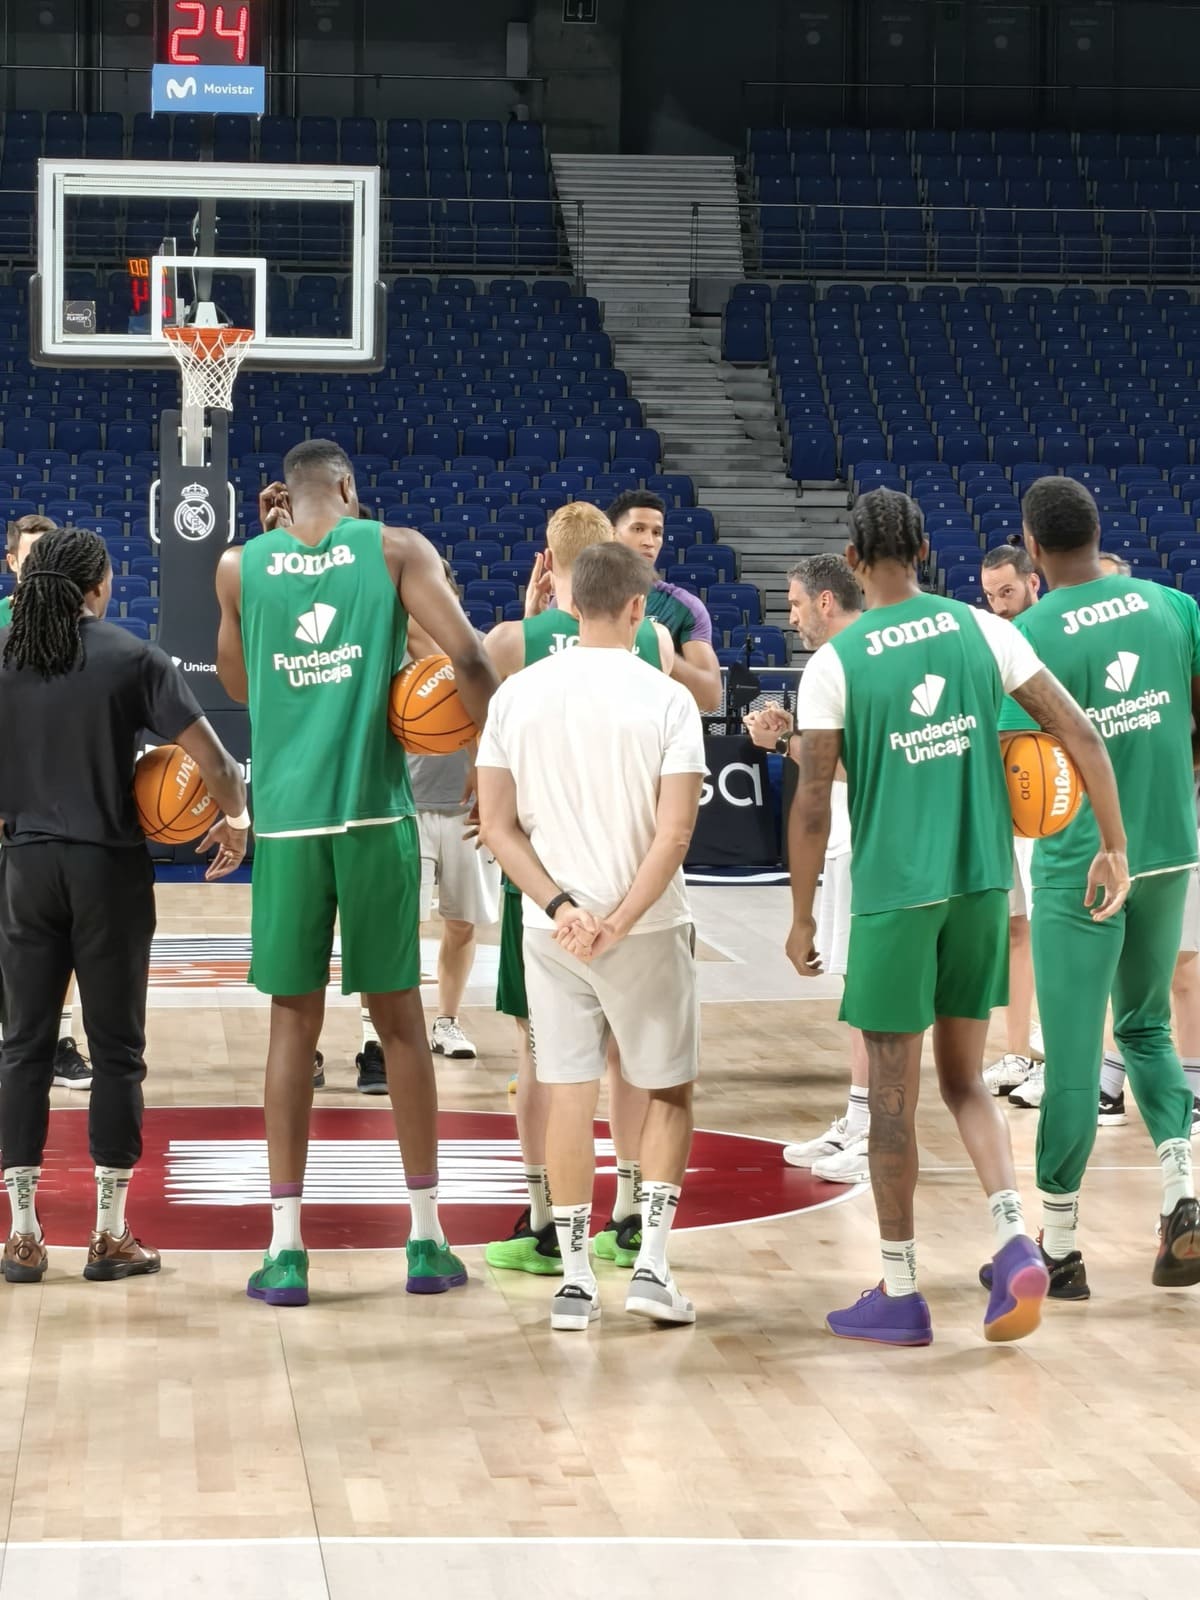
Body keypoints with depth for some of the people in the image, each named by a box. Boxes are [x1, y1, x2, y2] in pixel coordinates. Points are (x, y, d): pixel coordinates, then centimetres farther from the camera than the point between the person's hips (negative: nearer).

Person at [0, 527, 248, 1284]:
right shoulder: (133, 658, -7)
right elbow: (211, 759, -11)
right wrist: (235, 817, 7)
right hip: (109, 868, -2)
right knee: (117, 1049, 6)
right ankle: (111, 1234, 8)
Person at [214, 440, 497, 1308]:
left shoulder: (240, 566, 8)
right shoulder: (396, 549, 3)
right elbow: (468, 654, -9)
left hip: (287, 820, 1)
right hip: (376, 814, -1)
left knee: (293, 1023, 6)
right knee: (400, 1019, 9)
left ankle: (286, 1248, 2)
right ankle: (428, 1239, 13)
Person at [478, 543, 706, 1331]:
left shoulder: (517, 695, 0)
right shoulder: (666, 698, -9)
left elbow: (497, 826, -1)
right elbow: (675, 833, -16)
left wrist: (561, 907, -6)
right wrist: (619, 922, -14)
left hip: (552, 932, 3)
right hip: (648, 929, -2)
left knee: (570, 1095, 8)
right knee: (669, 1092, 13)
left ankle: (575, 1280, 9)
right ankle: (652, 1265, 5)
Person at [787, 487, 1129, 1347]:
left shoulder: (835, 664, -7)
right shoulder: (983, 630, 2)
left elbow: (813, 805, -8)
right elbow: (1082, 733, -2)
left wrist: (802, 916, 2)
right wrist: (1115, 847, 6)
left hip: (894, 891, -3)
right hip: (981, 884, 4)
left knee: (893, 1093, 7)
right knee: (965, 1078, 16)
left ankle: (900, 1294, 13)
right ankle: (1016, 1240, -4)